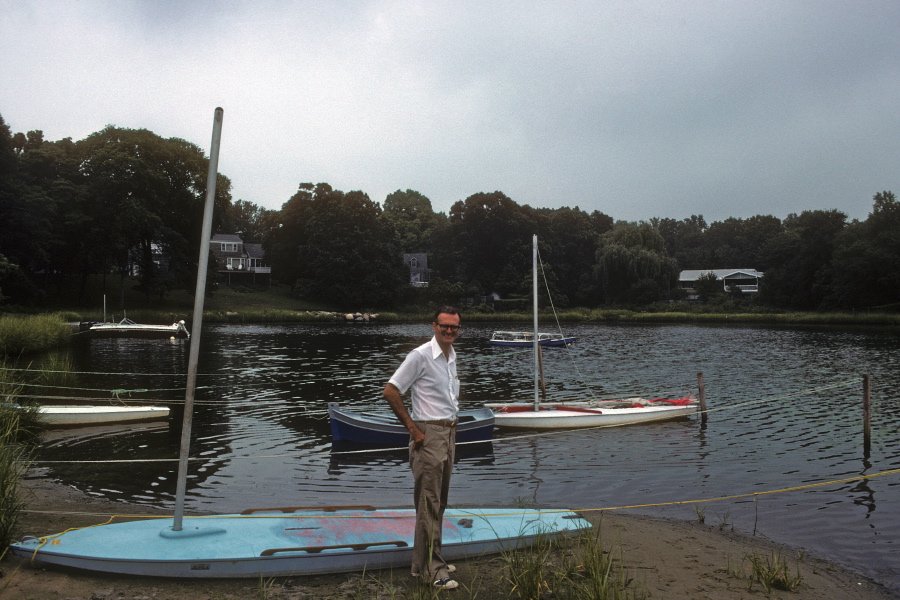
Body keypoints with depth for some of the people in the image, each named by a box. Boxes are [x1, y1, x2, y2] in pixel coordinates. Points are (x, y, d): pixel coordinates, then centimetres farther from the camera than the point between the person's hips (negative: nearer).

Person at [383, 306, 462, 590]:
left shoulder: (452, 356, 11)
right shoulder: (420, 355, -14)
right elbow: (391, 391, -15)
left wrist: (452, 423, 15)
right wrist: (412, 429, -15)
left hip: (449, 432, 9)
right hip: (429, 434, -8)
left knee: (439, 502, 15)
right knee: (429, 503, -4)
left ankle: (430, 560, 26)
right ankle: (430, 568, 4)